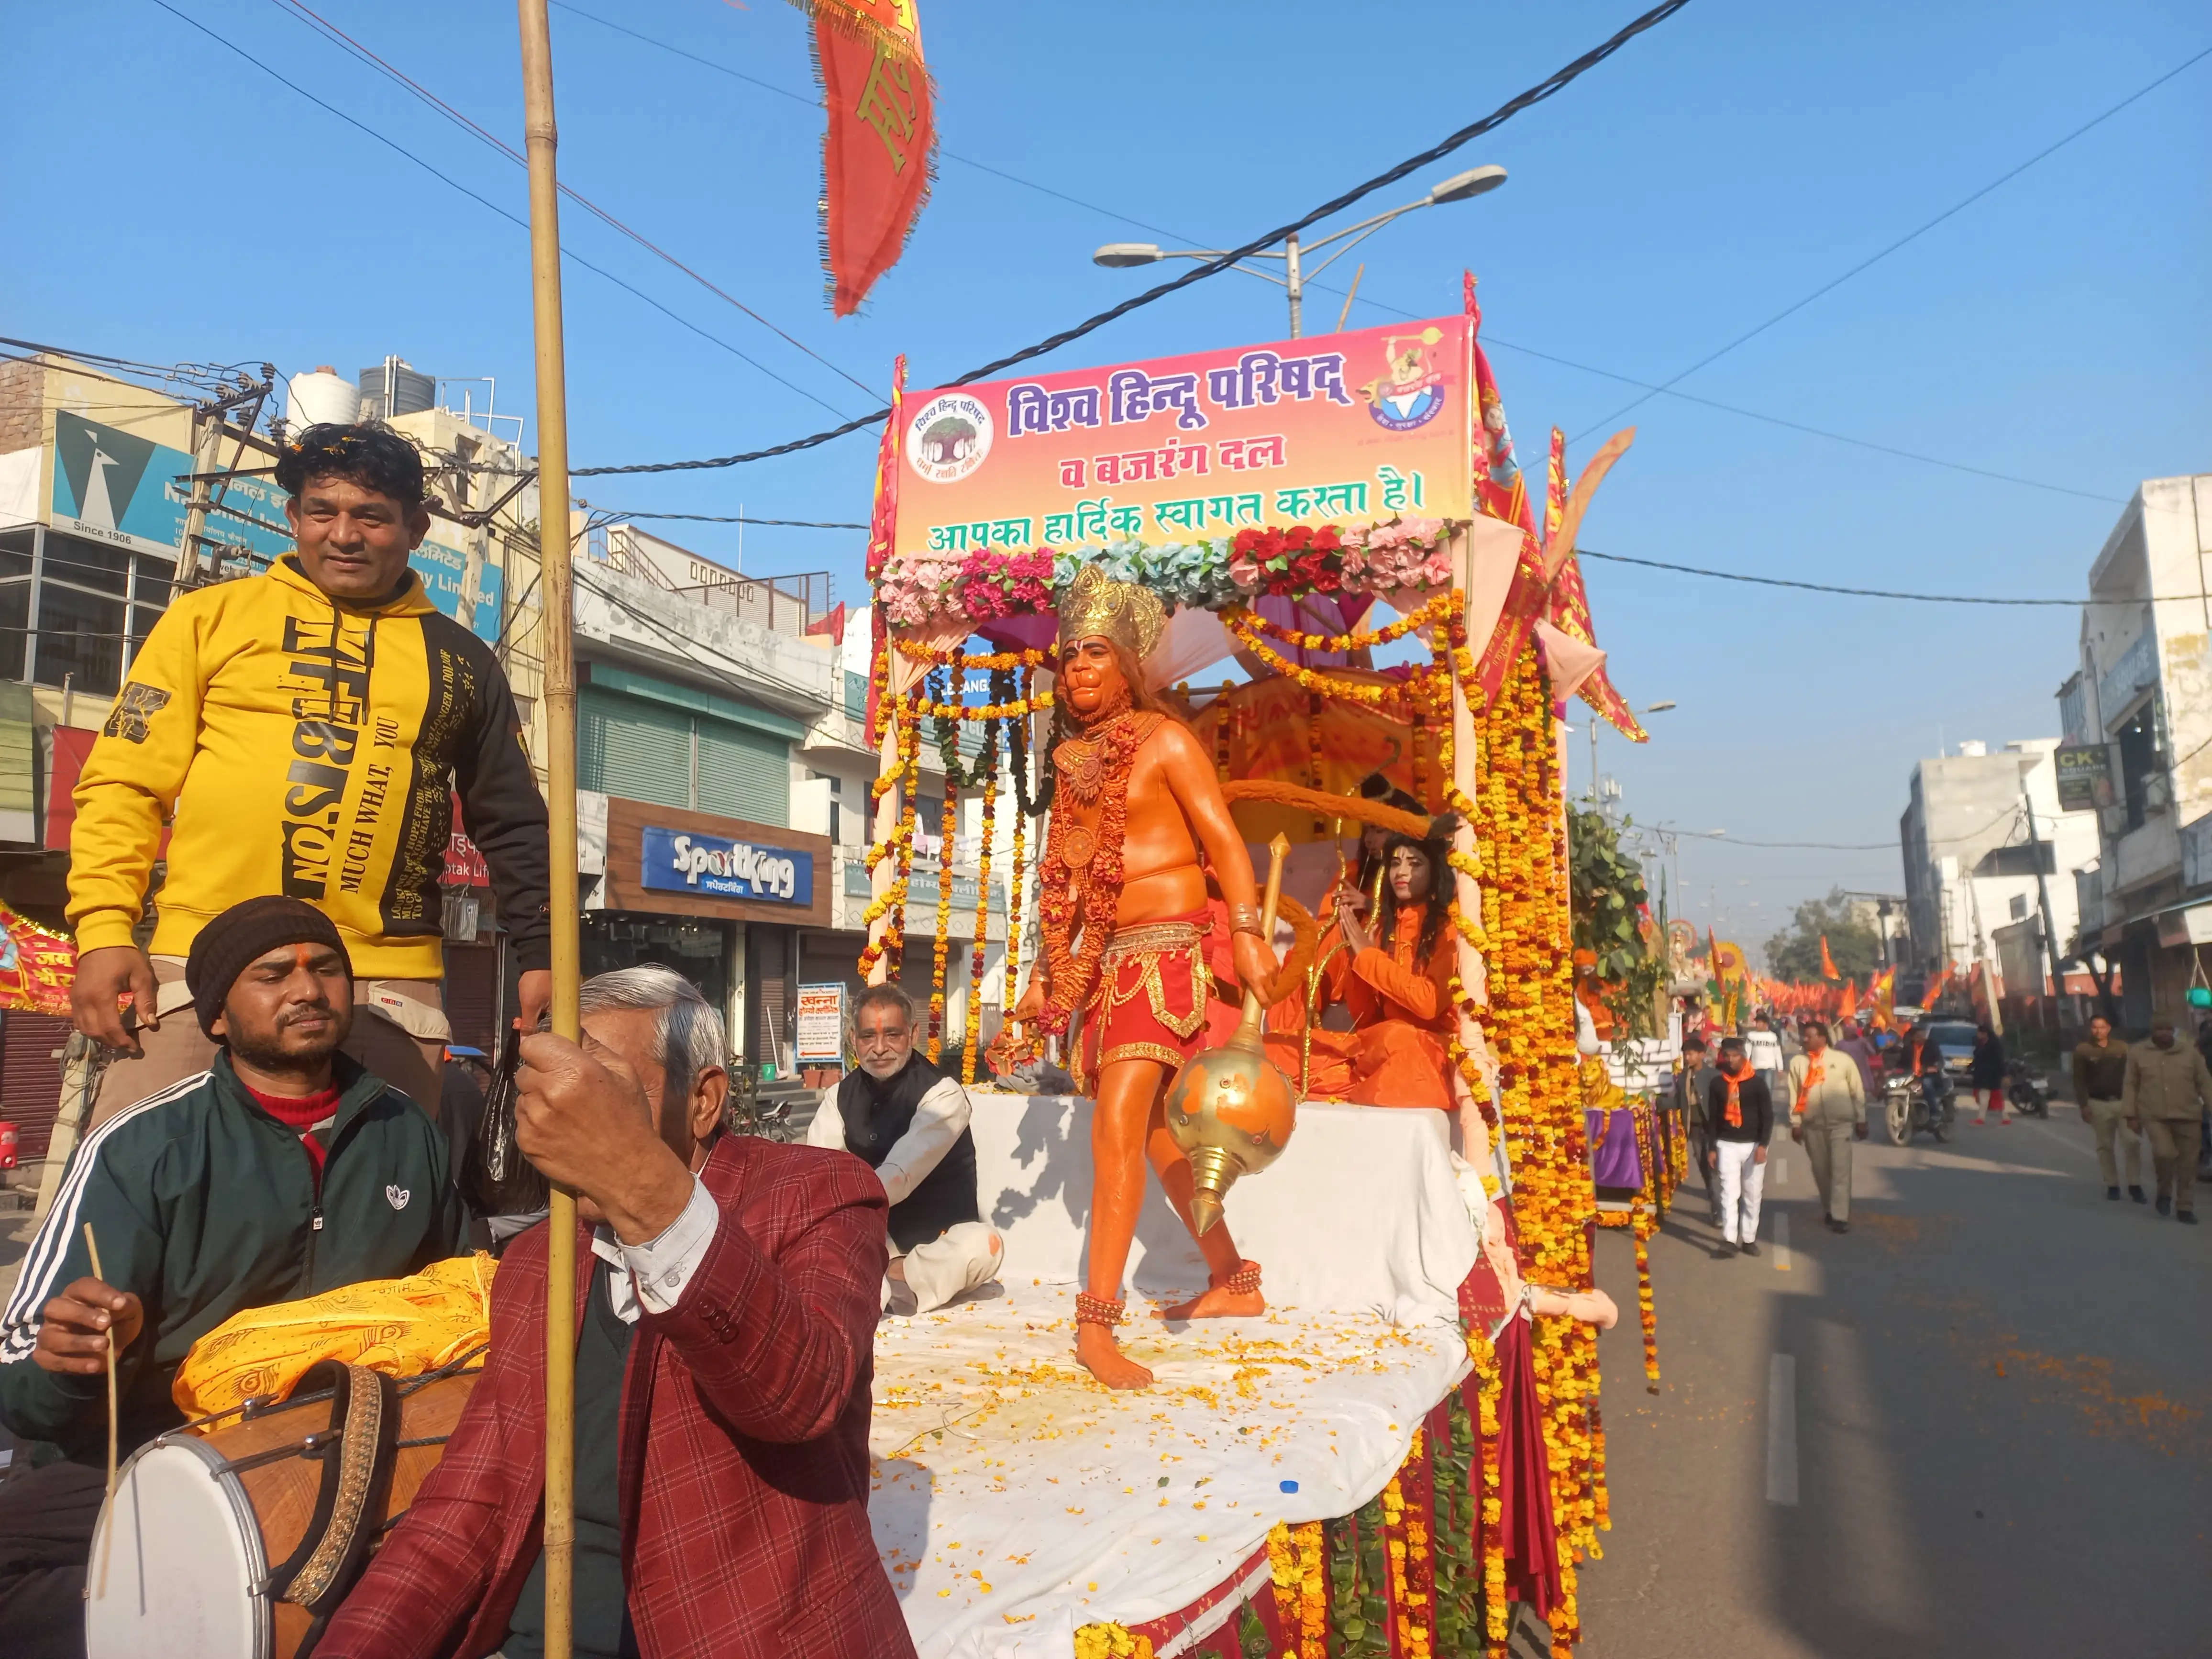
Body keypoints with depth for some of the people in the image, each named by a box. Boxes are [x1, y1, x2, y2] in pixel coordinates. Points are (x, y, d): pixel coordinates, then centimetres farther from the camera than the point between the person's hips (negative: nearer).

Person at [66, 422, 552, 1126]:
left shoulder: (461, 660, 14)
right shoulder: (213, 615, 10)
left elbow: (513, 825, 15)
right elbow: (123, 782, 6)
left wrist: (542, 953, 5)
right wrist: (105, 929, -5)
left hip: (390, 987, 1)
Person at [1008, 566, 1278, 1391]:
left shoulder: (1165, 742, -3)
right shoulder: (1075, 762, 16)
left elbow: (1224, 842, -10)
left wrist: (1248, 932, -21)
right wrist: (1047, 971, 18)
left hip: (1163, 952, -8)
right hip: (1102, 961, 8)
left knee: (1119, 1122, -18)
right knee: (1159, 1129, 13)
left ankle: (1097, 1322, -18)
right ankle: (1233, 1281, 28)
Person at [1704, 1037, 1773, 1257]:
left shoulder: (1757, 1083, -3)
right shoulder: (1717, 1084, 3)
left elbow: (1768, 1116, -3)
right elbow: (1712, 1117, 7)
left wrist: (1763, 1145, -13)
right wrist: (1712, 1148, 3)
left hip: (1753, 1145, -1)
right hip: (1727, 1145, 1)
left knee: (1752, 1194, 6)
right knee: (1729, 1192, -6)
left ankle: (1749, 1239, 16)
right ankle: (1729, 1239, -9)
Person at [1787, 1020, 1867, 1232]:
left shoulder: (1843, 1060, -4)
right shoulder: (1798, 1063, 1)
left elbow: (1857, 1091, 2)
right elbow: (1794, 1095, 3)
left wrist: (1861, 1121, 3)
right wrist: (1795, 1123, 1)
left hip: (1841, 1124, -2)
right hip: (1812, 1125, 3)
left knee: (1840, 1171, -6)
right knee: (1821, 1171, 11)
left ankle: (1840, 1217, -5)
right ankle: (1829, 1210, 26)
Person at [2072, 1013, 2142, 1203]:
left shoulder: (2122, 1048, 4)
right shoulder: (2082, 1050, -1)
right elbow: (2079, 1080, 0)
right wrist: (2084, 1105, -6)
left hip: (2123, 1101, 1)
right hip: (2099, 1103, -1)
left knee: (2134, 1142, -7)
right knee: (2105, 1146, 6)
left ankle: (2135, 1185, 3)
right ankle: (2112, 1185, 13)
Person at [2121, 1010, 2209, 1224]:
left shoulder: (2191, 1054, 7)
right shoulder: (2137, 1053, 5)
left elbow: (2205, 1084, 8)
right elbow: (2130, 1085, 5)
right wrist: (2131, 1115, 0)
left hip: (2188, 1117, 2)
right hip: (2155, 1117, -2)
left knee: (2188, 1164, 4)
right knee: (2165, 1153, -21)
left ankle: (2185, 1208, 17)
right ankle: (2164, 1193, 5)